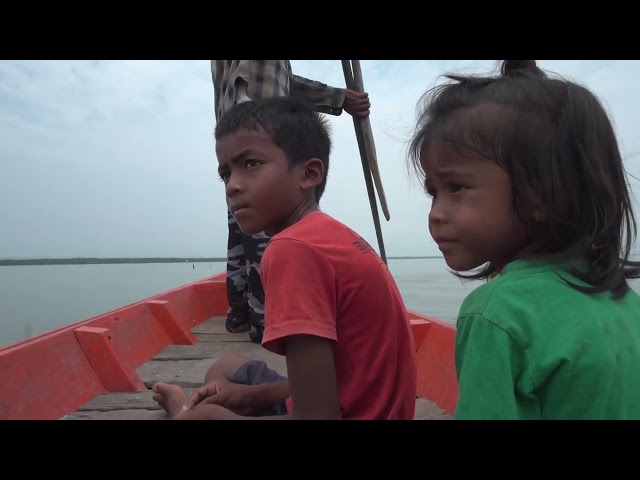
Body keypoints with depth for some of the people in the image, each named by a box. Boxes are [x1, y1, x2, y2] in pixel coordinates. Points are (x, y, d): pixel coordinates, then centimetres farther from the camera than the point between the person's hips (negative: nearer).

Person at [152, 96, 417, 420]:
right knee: (226, 368, 20)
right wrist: (252, 394, 4)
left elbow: (317, 415, -28)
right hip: (362, 405, 9)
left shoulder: (293, 249, -27)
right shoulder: (330, 234, 3)